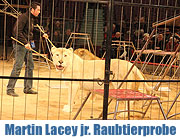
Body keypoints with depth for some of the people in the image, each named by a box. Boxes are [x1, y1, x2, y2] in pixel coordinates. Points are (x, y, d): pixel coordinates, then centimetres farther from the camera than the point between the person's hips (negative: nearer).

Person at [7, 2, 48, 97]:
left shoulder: (32, 19, 16)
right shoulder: (23, 17, -13)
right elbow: (17, 31, -20)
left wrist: (42, 35, 16)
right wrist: (25, 42, -25)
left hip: (27, 45, 10)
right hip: (20, 44, -10)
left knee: (30, 66, 11)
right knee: (18, 67, -10)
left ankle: (28, 88, 20)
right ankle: (10, 89, -5)